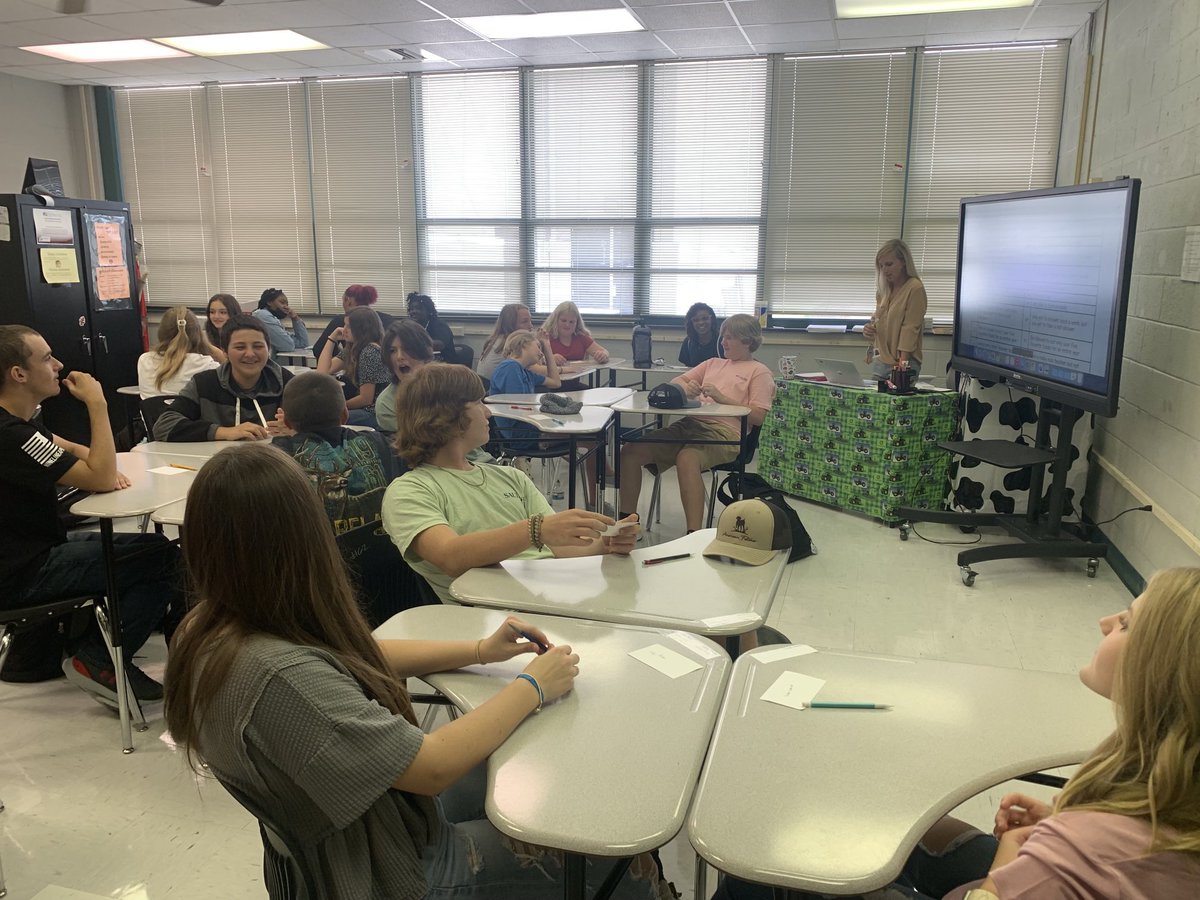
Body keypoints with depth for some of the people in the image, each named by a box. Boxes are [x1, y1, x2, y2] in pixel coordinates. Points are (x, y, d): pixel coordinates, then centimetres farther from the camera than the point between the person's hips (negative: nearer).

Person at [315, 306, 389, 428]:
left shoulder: (370, 352, -17)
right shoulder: (351, 349, 12)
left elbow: (366, 399, -16)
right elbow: (323, 371, 5)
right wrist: (332, 339, 7)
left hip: (376, 414, -9)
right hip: (366, 410, 9)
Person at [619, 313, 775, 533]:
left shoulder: (759, 372, 11)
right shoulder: (714, 363, 30)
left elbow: (758, 417, -2)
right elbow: (675, 382, 25)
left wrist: (721, 397, -10)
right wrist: (686, 388, 1)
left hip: (724, 431, -6)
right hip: (688, 423, 7)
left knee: (687, 458, -39)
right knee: (630, 451, -11)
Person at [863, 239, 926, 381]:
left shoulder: (915, 289, -9)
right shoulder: (883, 290, 12)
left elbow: (910, 329, -14)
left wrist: (903, 364, -19)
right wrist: (869, 328, 3)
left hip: (902, 362, -7)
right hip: (880, 361, 7)